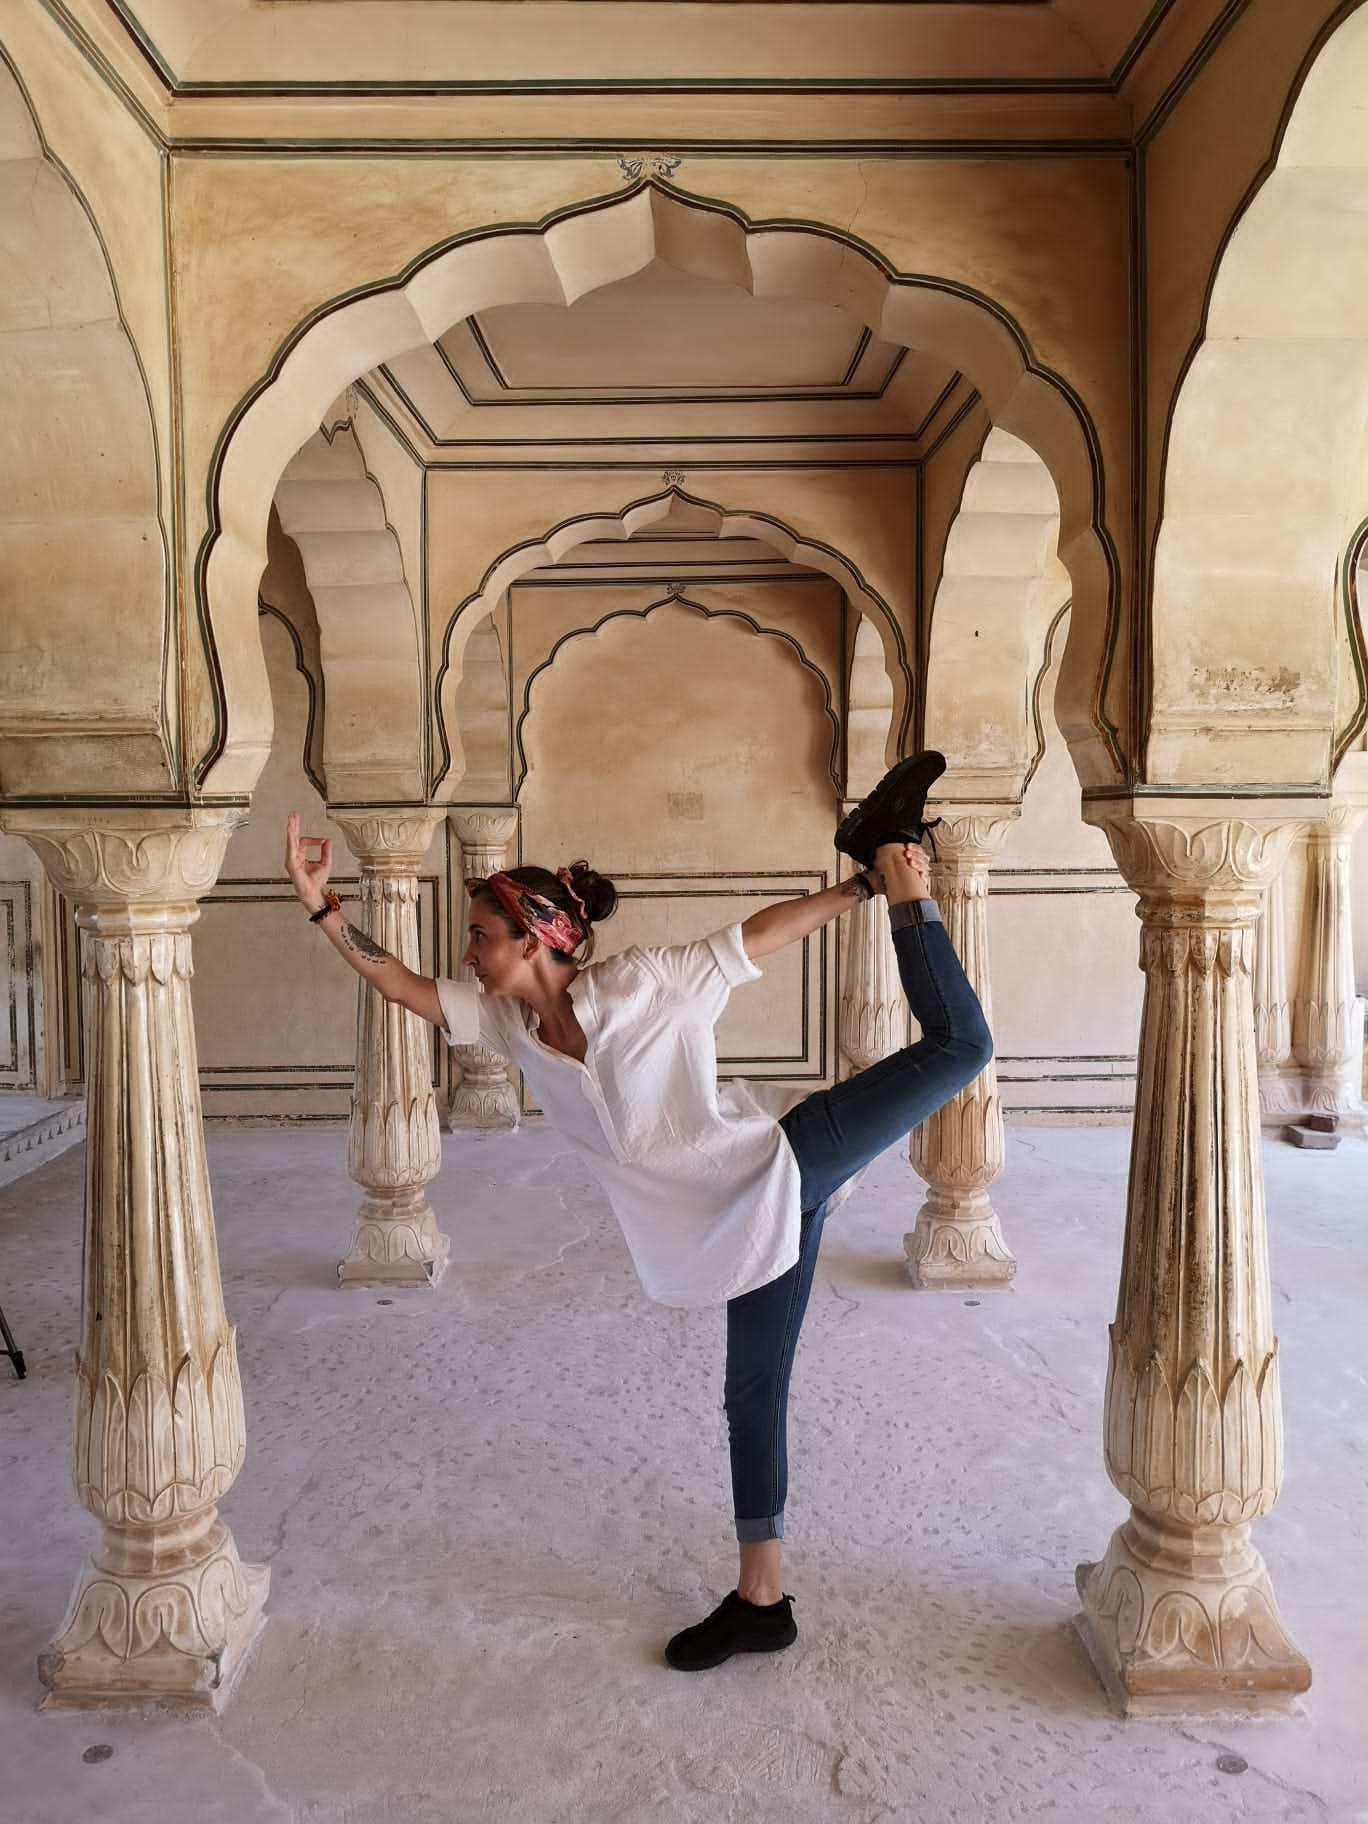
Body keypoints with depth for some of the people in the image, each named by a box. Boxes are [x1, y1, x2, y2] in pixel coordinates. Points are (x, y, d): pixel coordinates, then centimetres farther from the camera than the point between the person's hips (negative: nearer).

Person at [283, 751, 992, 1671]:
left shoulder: (644, 985, -19)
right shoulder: (507, 1021, -1)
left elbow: (764, 930, -15)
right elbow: (402, 985, 2)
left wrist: (876, 888, -16)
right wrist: (325, 908, -6)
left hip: (782, 1169, -5)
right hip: (742, 1224, 5)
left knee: (958, 1045, -12)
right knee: (753, 1392, 13)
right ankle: (761, 1598, 27)